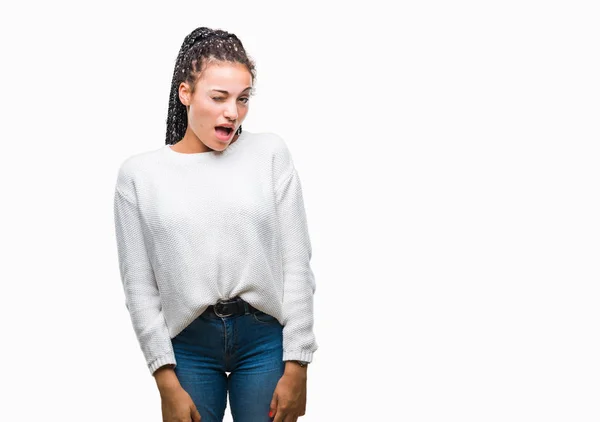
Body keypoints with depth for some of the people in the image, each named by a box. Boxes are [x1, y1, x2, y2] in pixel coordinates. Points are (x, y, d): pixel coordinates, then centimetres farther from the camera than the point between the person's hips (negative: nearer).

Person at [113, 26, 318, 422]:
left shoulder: (270, 152, 0)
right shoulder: (139, 173, 1)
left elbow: (296, 265, -1)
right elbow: (140, 287, 1)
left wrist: (297, 365, -4)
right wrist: (167, 381, -4)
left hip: (265, 338, 0)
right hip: (188, 345, 0)